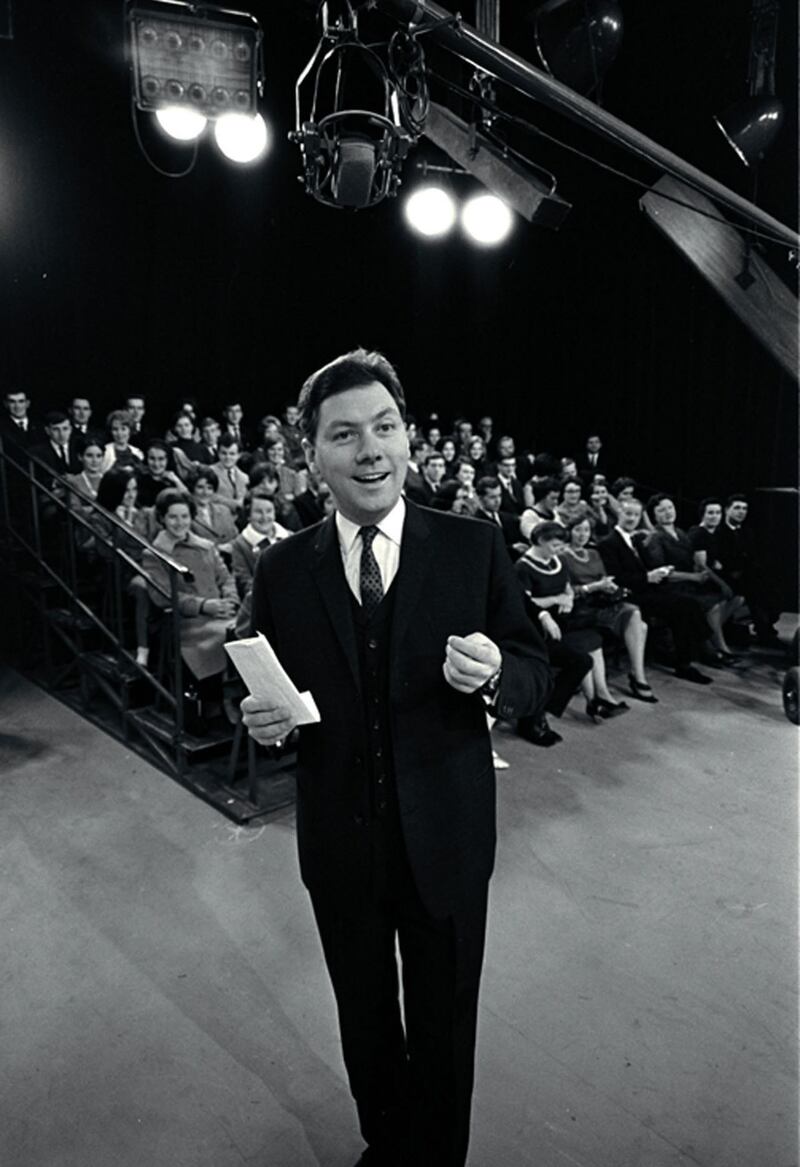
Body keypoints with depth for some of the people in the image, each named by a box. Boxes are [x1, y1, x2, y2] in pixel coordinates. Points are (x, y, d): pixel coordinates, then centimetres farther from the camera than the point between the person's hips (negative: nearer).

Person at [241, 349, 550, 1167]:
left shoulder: (474, 548, -10)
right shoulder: (282, 570, -5)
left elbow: (537, 674, -6)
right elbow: (269, 695, 4)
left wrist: (495, 675, -28)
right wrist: (263, 721, -18)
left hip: (446, 836, -1)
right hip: (339, 842, 2)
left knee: (444, 1026, 20)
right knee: (365, 1020, 25)